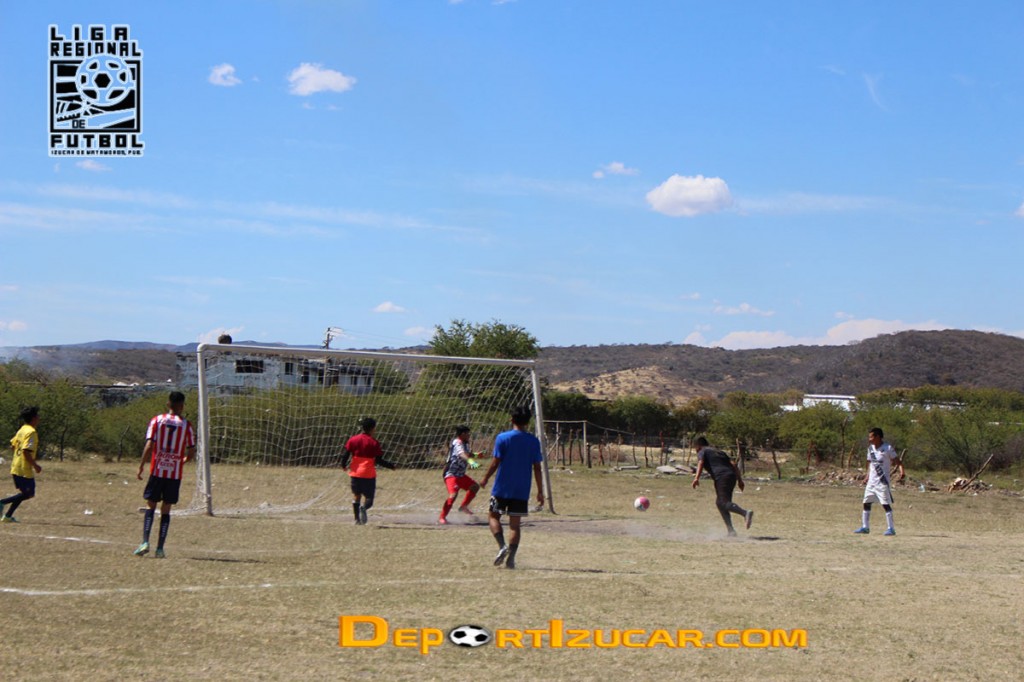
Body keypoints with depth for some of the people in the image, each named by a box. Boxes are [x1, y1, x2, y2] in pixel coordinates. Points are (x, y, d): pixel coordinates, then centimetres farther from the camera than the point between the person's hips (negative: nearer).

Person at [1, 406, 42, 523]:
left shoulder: (22, 430, 11)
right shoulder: (31, 432, -17)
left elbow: (13, 446, 17)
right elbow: (26, 451, -24)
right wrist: (35, 465, -16)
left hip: (16, 467, 9)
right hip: (25, 469, -9)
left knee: (24, 493, 16)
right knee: (28, 494, -3)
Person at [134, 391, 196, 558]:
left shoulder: (156, 420, 0)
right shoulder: (186, 425, 1)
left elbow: (149, 446, -9)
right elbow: (191, 452, 3)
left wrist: (141, 466, -2)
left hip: (157, 471, 0)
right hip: (175, 474, 0)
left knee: (150, 506, 8)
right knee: (166, 510, 7)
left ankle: (145, 542, -8)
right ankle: (160, 548, 3)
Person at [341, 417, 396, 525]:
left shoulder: (353, 439, 2)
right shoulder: (373, 442, -7)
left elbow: (346, 454, 0)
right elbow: (379, 460, -9)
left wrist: (344, 465, 18)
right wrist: (391, 466, 3)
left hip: (355, 473, 3)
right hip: (368, 474, -3)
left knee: (356, 495, 16)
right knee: (368, 496, 4)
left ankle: (357, 519, 12)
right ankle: (363, 506, -30)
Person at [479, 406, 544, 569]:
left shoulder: (502, 438, -6)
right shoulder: (534, 441, 2)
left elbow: (495, 462, -7)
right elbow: (537, 468, 2)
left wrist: (485, 479, 7)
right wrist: (540, 491, 8)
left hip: (502, 487, -2)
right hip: (522, 490, 2)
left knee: (493, 516, 10)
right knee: (515, 523, 6)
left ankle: (502, 546, -12)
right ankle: (510, 558, 0)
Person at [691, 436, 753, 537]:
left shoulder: (702, 452, 12)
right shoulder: (719, 452, 33)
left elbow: (700, 463, -10)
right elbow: (733, 464, 24)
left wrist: (696, 478, -22)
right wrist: (740, 479, 20)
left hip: (721, 477, -8)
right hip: (732, 476, 8)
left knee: (725, 503, -17)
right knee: (719, 502, 17)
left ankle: (746, 513, -42)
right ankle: (731, 531, 11)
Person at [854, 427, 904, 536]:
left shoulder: (887, 448, -11)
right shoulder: (870, 448, 10)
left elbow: (898, 461, -13)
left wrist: (902, 471, -29)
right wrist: (867, 476, 17)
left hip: (882, 481, -7)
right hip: (871, 481, 7)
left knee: (886, 504, -8)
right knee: (866, 503, 8)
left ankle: (891, 528, -3)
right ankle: (865, 527, 17)